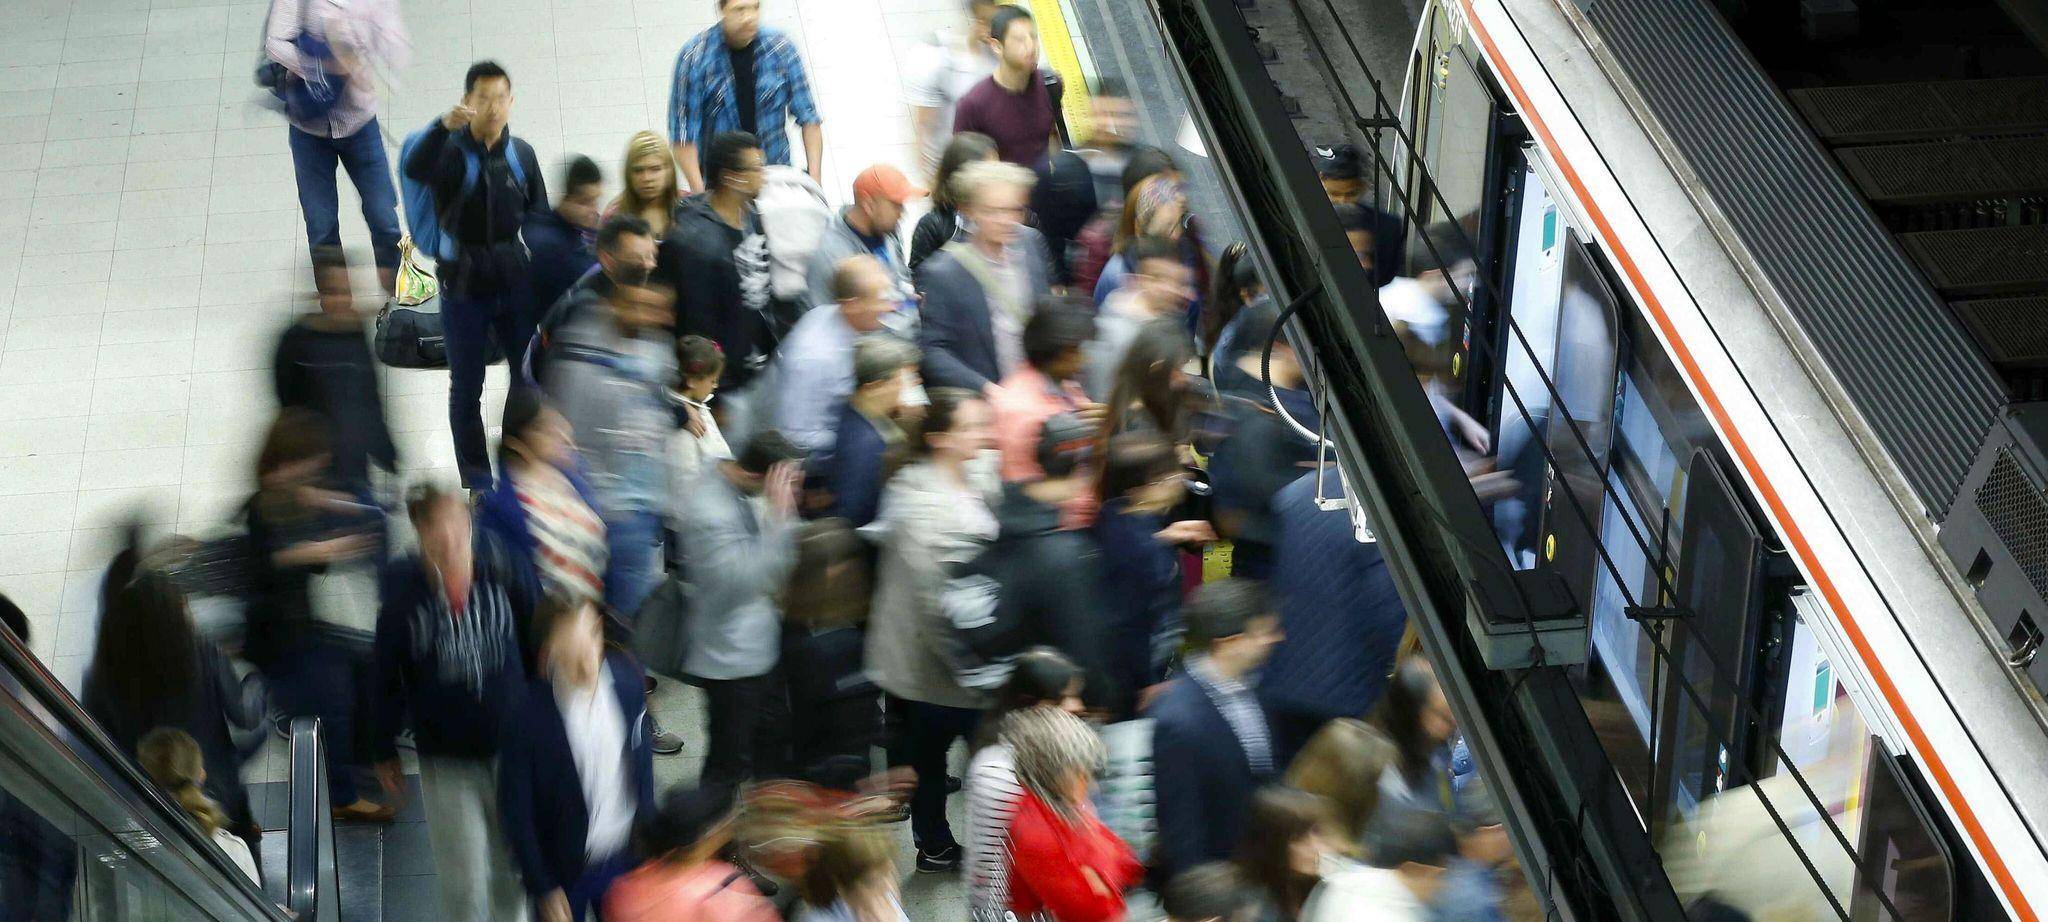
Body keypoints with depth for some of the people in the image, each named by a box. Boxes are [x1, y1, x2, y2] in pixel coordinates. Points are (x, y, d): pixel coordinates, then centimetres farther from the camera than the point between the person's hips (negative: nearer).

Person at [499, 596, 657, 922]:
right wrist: (544, 890, -10)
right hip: (562, 869, -3)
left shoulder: (627, 679, -12)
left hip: (625, 858, 3)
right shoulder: (524, 715, -24)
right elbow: (515, 812, -14)